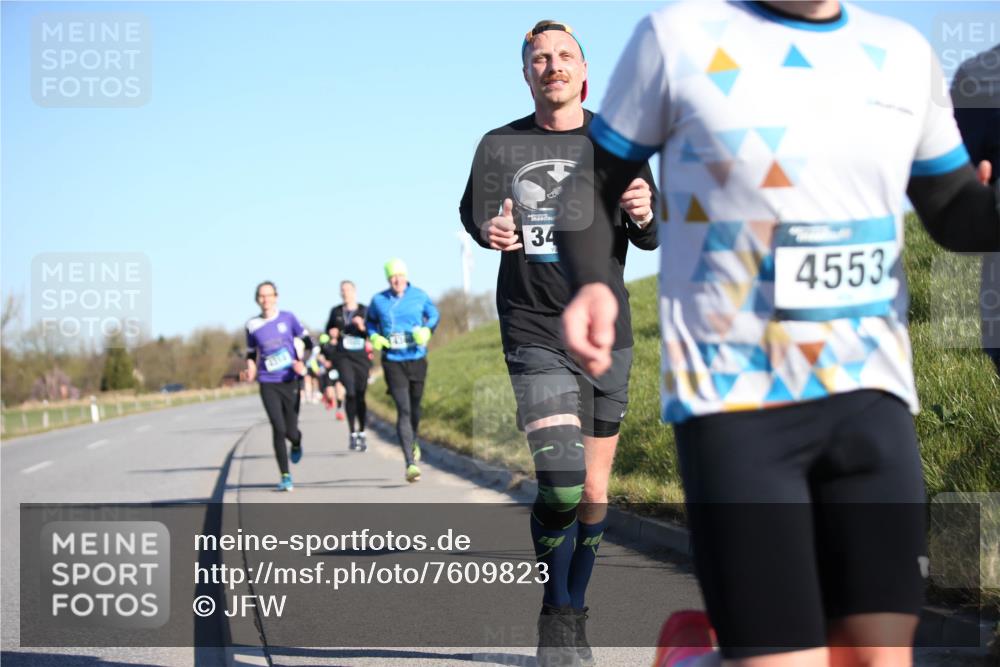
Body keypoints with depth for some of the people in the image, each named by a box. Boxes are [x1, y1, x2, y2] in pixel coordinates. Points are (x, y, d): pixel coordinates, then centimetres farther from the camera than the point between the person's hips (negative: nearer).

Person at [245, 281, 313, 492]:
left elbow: (306, 340, 5)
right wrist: (251, 369, -4)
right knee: (278, 428, -13)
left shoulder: (288, 318, 1)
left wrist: (302, 363, -13)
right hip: (268, 384, 0)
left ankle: (296, 445, 40)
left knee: (291, 431, -1)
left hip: (290, 381, 0)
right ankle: (285, 476, -2)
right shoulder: (252, 325, 5)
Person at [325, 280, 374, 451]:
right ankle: (353, 433, -13)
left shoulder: (365, 311, 2)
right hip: (343, 357, 0)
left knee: (360, 395, 4)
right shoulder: (336, 312, 8)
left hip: (361, 357, 0)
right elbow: (328, 330, 21)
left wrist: (362, 327, -20)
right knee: (350, 392, -19)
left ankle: (362, 433, 22)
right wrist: (332, 334, 0)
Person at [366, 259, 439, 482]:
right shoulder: (379, 300, 0)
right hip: (393, 361, -2)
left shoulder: (419, 296, 0)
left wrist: (427, 330, -6)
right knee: (403, 409, -13)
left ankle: (413, 442, 49)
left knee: (414, 405, 16)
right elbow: (370, 321, 16)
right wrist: (373, 337, -4)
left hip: (417, 358, 2)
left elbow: (434, 315, 14)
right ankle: (410, 463, -17)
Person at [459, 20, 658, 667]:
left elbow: (651, 238, 8)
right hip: (536, 337, -2)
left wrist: (644, 216, -16)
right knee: (561, 483, -18)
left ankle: (574, 615, 27)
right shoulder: (500, 146, 2)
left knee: (593, 492, 9)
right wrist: (491, 231, -7)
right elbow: (473, 212, 16)